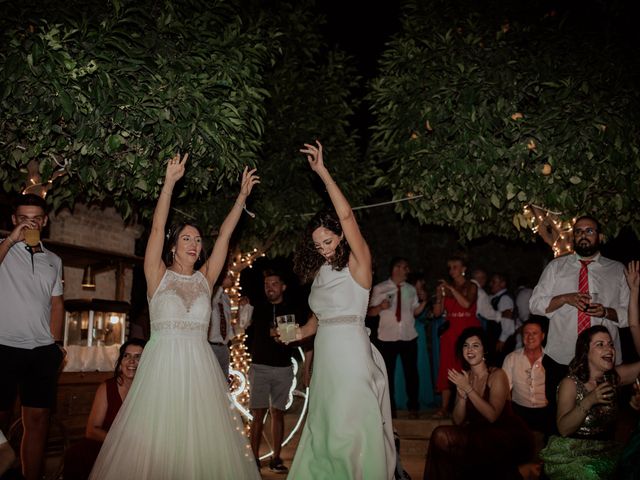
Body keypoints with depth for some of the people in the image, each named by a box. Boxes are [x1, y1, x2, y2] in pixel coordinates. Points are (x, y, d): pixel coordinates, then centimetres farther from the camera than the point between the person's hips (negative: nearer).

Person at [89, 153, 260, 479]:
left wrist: (242, 196, 9)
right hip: (161, 364, -3)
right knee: (156, 440, -3)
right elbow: (157, 228, -5)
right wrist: (169, 183, -11)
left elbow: (225, 234, 10)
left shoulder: (204, 279, 12)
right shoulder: (158, 277, 5)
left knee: (202, 438, 1)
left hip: (199, 367, 3)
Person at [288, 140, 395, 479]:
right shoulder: (321, 272, 14)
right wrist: (297, 334, -2)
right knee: (325, 424, 13)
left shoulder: (357, 264, -6)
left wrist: (323, 172, -19)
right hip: (325, 353, 7)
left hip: (351, 352, -7)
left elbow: (346, 215, -18)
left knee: (350, 426, -4)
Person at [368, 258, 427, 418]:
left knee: (411, 372, 5)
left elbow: (415, 311, 10)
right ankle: (390, 408, 18)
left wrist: (424, 301, -6)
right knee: (388, 373, 5)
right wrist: (380, 307, -21)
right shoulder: (379, 289, -1)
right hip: (387, 338, -2)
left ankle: (413, 407, 19)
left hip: (409, 337, 2)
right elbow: (370, 313, -2)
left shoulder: (411, 289, 10)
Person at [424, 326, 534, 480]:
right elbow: (457, 421, 2)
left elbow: (492, 416, -20)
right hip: (480, 435, 6)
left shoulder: (497, 375, -8)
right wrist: (462, 395, -14)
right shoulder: (463, 377, 8)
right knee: (441, 435, -21)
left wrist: (468, 389, -20)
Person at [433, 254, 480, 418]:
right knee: (447, 369, -1)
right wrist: (439, 295, -5)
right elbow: (437, 313, 8)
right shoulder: (446, 288, 12)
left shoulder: (471, 286, 5)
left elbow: (466, 303, -15)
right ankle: (444, 407, 1)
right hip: (450, 332, 3)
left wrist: (451, 289, -13)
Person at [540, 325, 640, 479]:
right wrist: (588, 401, -27)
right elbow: (563, 429, -16)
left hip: (607, 453, 5)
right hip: (571, 455, -5)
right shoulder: (571, 383, -9)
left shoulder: (614, 377, 3)